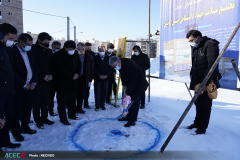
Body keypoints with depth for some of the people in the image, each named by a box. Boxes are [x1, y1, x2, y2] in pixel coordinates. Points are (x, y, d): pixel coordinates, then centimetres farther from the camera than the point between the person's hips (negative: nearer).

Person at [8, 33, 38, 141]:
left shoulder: (29, 52, 11)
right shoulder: (11, 51, -10)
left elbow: (35, 68, 13)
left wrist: (34, 82, 2)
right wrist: (23, 84, -12)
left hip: (30, 86, 6)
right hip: (19, 87, -6)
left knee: (28, 107, 13)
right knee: (17, 110, 3)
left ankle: (25, 127, 30)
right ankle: (16, 132, 18)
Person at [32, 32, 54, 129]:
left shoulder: (49, 51, 12)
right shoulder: (34, 49, -6)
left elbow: (52, 65, 13)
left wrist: (51, 75, -4)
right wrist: (43, 76, -13)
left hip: (47, 80, 5)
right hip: (37, 80, -5)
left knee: (45, 100, 11)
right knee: (37, 101, 2)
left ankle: (44, 118, 23)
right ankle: (38, 120, 13)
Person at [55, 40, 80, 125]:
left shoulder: (75, 54, 7)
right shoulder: (60, 55, -12)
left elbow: (79, 65, 15)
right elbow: (61, 69, -18)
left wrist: (77, 73, -3)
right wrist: (72, 76, -16)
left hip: (73, 80, 7)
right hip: (63, 81, -6)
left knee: (72, 98, 16)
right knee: (62, 100, -1)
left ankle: (71, 114, 31)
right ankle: (63, 118, 9)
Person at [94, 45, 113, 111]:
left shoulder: (108, 58, 2)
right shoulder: (95, 58, -1)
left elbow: (111, 68, 2)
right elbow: (95, 68, -4)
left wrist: (106, 75, -9)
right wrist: (99, 75, -13)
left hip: (105, 78, 1)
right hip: (97, 78, -1)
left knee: (104, 92, 7)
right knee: (97, 92, 2)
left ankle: (102, 104, 20)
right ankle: (97, 105, 12)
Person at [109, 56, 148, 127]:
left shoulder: (130, 65, -34)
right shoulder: (120, 65, -7)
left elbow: (133, 81, -31)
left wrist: (128, 93, -28)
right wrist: (124, 84, -1)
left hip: (138, 85, -8)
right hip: (130, 84, 9)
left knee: (134, 102, -7)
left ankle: (132, 121, 3)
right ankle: (127, 116, 27)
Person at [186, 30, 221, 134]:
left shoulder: (210, 45, -13)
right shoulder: (195, 48, 14)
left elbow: (212, 65, -22)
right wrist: (192, 76, 13)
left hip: (207, 83, -8)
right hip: (198, 82, 8)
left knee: (205, 105, 1)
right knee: (198, 103, 17)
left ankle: (202, 128, 12)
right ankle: (197, 123, 31)